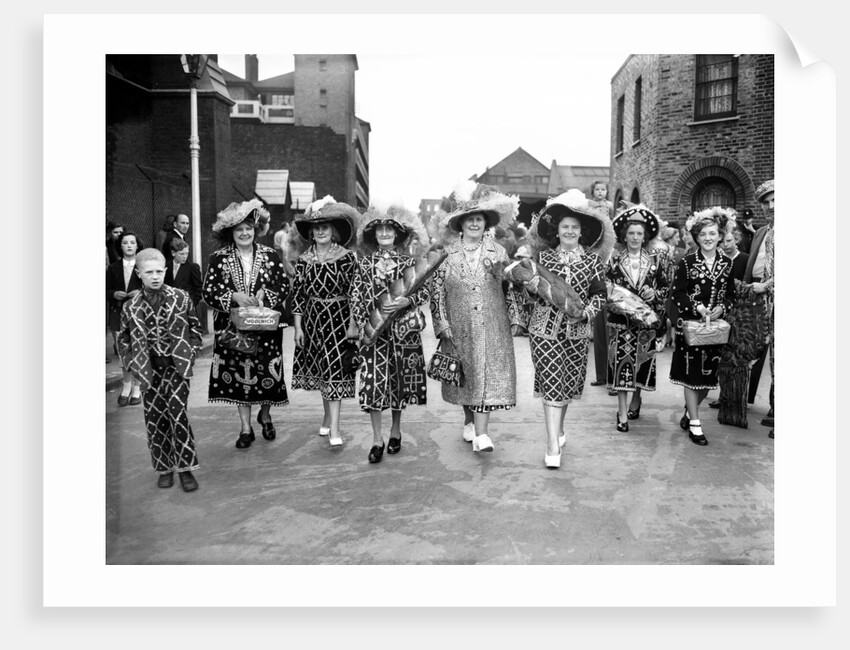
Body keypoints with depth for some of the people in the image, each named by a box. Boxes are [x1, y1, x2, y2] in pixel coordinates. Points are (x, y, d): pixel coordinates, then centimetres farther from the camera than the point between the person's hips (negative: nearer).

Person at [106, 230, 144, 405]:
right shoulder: (113, 268, 8)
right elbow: (106, 291, 9)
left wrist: (141, 292, -18)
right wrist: (114, 294, -12)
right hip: (118, 314, 2)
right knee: (122, 354, 2)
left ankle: (136, 389, 15)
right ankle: (126, 387, 22)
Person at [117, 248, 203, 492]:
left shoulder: (181, 298, -1)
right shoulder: (131, 307, 2)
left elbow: (195, 327, 7)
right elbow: (124, 339, 13)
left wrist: (190, 354, -3)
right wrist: (132, 363, 2)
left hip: (177, 367, -2)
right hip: (150, 370, 2)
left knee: (178, 414, -11)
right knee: (154, 420, 7)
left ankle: (185, 468, 1)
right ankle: (164, 468, 22)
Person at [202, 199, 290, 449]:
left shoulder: (269, 255, 1)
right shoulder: (219, 258, 0)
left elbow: (284, 286, 0)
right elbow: (208, 292, -4)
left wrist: (265, 294, -16)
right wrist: (234, 296, -18)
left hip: (266, 327, 0)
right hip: (233, 329, 0)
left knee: (268, 374, 4)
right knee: (238, 375, 5)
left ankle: (265, 415, 33)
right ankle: (246, 428, 19)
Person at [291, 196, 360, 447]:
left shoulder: (346, 257, -5)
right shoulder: (303, 260, 3)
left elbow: (353, 293, -5)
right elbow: (297, 295, 4)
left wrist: (353, 325, -9)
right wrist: (298, 327, 0)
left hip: (339, 318, -3)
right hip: (312, 319, 4)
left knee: (334, 370, -6)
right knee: (319, 370, 12)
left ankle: (334, 427, -3)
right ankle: (328, 417, 29)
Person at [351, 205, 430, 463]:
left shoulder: (408, 262, 3)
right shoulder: (365, 263, 5)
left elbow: (424, 292, 0)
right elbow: (356, 297, 5)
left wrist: (404, 302, -17)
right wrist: (362, 324, -5)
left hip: (403, 330, 0)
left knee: (399, 379, 9)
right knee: (373, 381, -5)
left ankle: (395, 430, 28)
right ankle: (377, 439, 4)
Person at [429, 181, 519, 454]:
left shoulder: (497, 252, 3)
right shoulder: (446, 254, -1)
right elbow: (436, 291, -1)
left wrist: (515, 318, 5)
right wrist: (443, 325, -6)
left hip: (491, 327, 0)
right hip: (459, 328, 0)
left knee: (487, 376, -5)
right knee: (464, 376, 11)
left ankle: (481, 434, -2)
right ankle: (469, 421, 33)